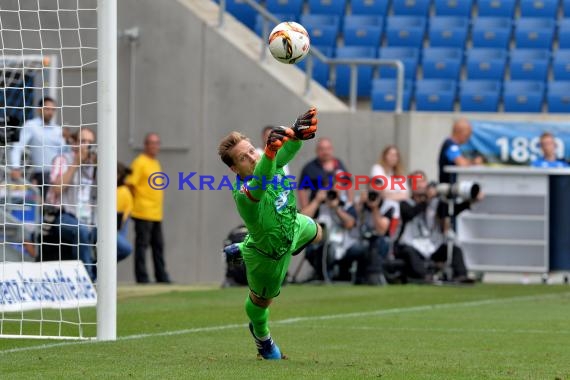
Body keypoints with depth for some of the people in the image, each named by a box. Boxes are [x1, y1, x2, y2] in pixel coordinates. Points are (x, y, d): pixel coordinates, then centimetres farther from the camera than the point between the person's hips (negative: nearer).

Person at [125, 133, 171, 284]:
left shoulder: (155, 162, 17)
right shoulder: (140, 162, -10)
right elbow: (130, 183, -16)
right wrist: (136, 201, -10)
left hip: (156, 213, 9)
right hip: (143, 213, -9)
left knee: (158, 245, 11)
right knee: (142, 244, -5)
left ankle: (162, 277, 16)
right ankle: (142, 277, -3)